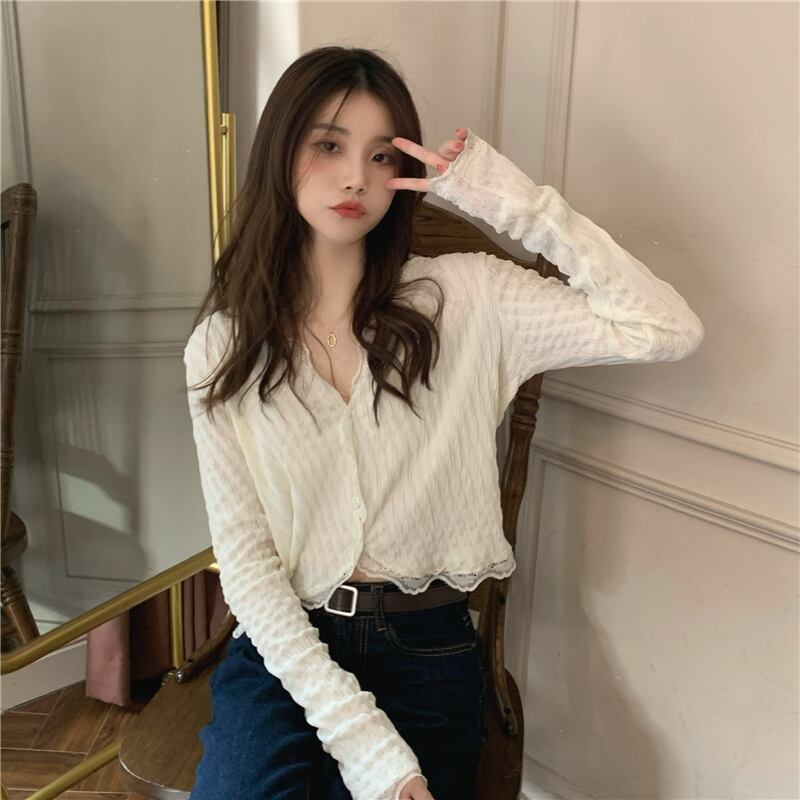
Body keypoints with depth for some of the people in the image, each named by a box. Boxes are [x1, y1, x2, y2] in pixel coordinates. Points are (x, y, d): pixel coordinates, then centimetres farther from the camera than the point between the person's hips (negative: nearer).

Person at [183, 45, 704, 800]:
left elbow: (667, 332, -12)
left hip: (428, 653, 0)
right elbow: (243, 556, -6)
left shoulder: (463, 297, -4)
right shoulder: (221, 347, -1)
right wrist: (358, 732, -15)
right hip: (282, 648, 0)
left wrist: (517, 202, -15)